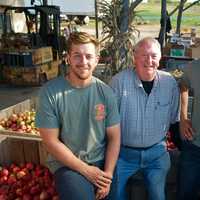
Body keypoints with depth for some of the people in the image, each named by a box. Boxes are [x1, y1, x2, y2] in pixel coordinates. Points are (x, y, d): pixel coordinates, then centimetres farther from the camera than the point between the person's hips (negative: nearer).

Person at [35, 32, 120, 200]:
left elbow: (114, 137, 0)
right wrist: (86, 170, -11)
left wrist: (108, 174, -10)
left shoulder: (106, 92, -3)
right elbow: (51, 141, -10)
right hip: (67, 164, -3)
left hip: (101, 162, 4)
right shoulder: (50, 92, -11)